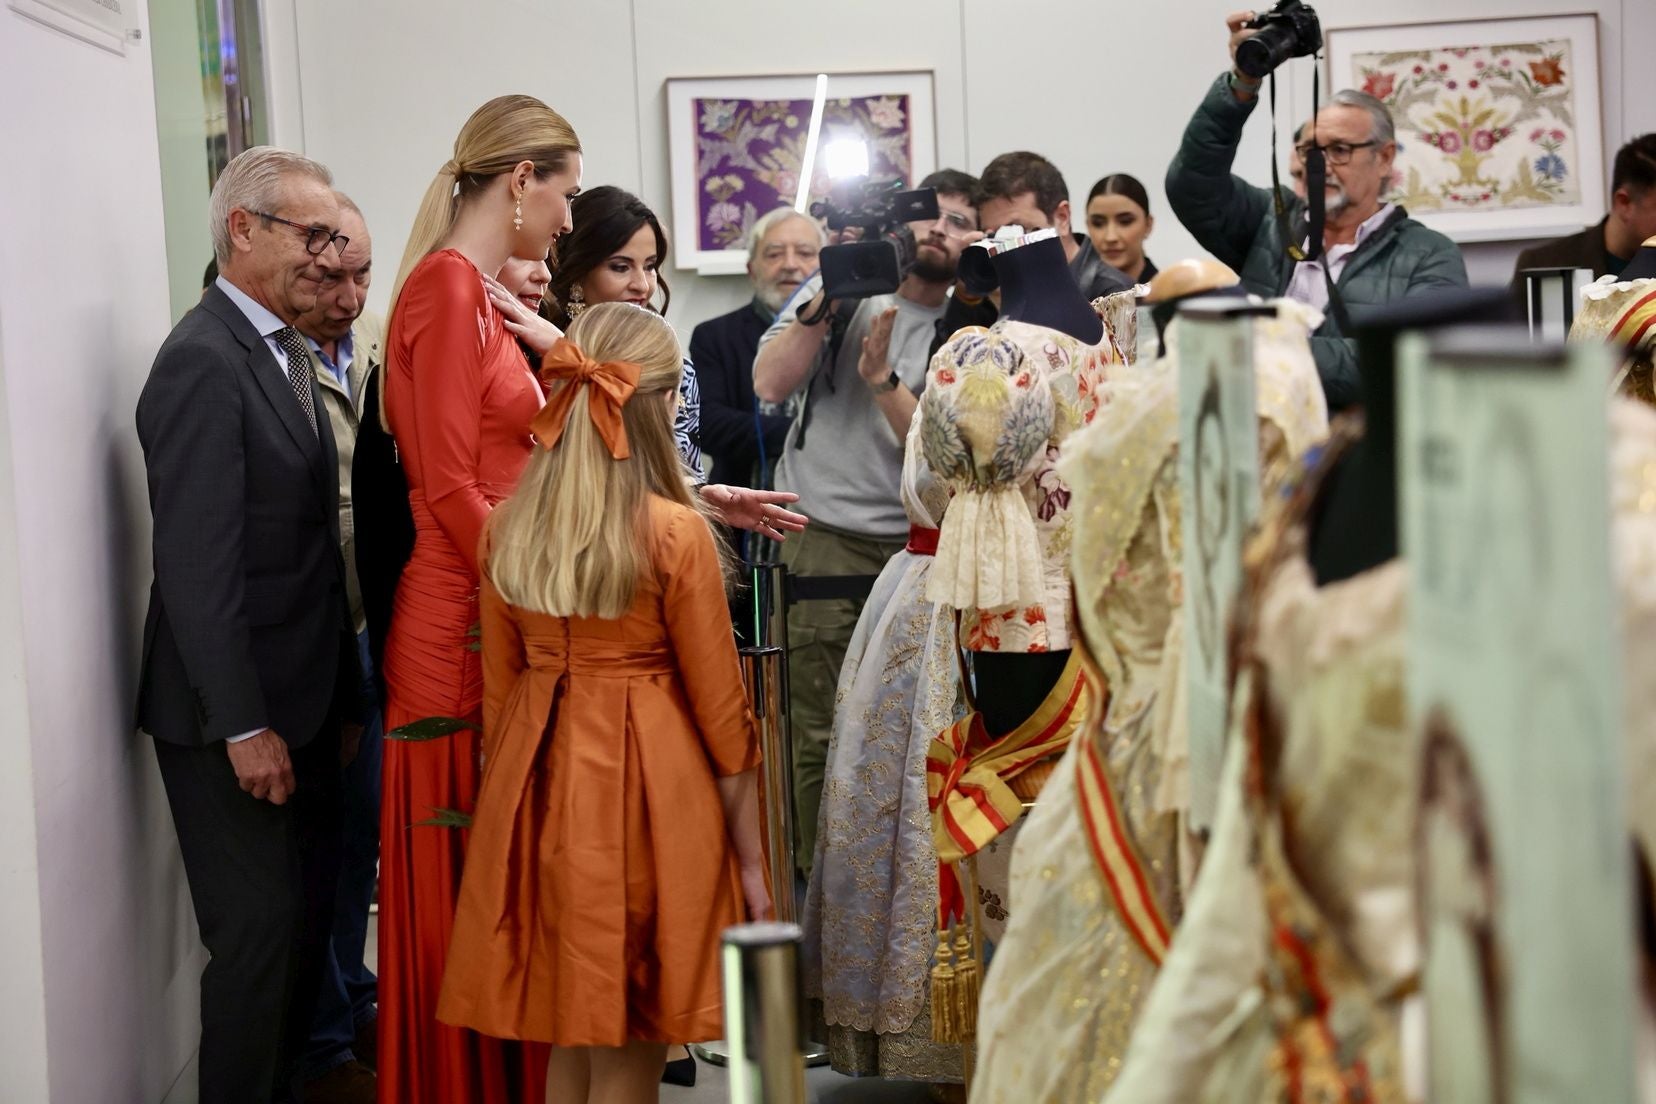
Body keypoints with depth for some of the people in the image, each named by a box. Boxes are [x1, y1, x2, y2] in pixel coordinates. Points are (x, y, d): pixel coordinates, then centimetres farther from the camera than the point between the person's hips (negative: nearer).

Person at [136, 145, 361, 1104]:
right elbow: (197, 565, -21)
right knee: (261, 936, -2)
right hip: (237, 715, -9)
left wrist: (343, 696, 14)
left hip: (301, 702, 9)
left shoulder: (287, 355, 12)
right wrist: (244, 725, -21)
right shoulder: (205, 360, -16)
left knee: (309, 925, 15)